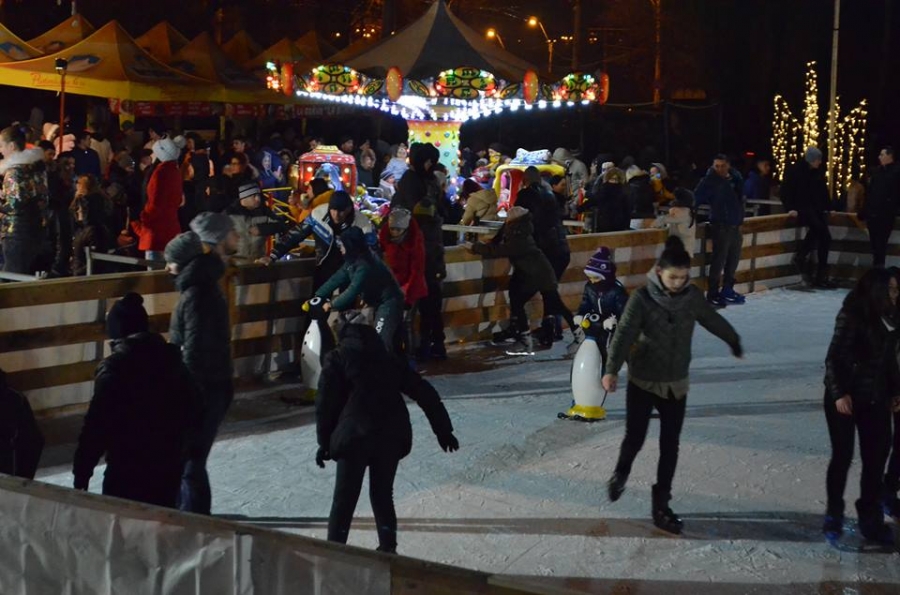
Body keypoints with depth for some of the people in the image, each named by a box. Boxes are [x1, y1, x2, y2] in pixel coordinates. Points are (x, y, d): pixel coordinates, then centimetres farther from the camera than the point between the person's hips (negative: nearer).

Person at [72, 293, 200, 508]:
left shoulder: (113, 368, -14)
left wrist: (82, 471, -9)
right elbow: (193, 411, 10)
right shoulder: (171, 359, 4)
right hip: (169, 464, 6)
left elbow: (97, 426, -16)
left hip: (127, 468, -6)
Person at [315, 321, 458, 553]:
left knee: (344, 499, 3)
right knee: (383, 494, 16)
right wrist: (443, 430, 19)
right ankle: (387, 549, 11)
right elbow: (424, 393, 18)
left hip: (355, 435, -3)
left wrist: (324, 442, 6)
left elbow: (326, 404, 1)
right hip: (392, 435, 4)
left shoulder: (336, 359, 11)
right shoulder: (388, 359, 22)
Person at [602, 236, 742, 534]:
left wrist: (734, 342, 31)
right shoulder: (642, 298, -17)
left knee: (670, 446, 3)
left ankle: (661, 505, 15)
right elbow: (624, 334, -26)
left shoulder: (693, 297, -5)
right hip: (642, 381, -3)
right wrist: (612, 370, -41)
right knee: (635, 438, 2)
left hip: (676, 384, 3)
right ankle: (621, 471, 37)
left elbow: (714, 321, 14)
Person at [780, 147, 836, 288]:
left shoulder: (818, 172, 10)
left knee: (825, 238, -3)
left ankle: (821, 277, 1)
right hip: (802, 207, -6)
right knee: (817, 227, -33)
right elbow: (786, 190, -6)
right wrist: (790, 208, -15)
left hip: (817, 208, 7)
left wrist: (827, 207, 11)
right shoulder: (795, 171, -7)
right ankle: (801, 256, -14)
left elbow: (823, 190, 20)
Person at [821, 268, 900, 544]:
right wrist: (839, 394, -18)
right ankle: (834, 514, 18)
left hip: (875, 399, 6)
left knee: (876, 457, 5)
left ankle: (870, 517, 14)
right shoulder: (852, 316, -14)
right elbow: (834, 357, -14)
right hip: (846, 397, -6)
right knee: (843, 456, 2)